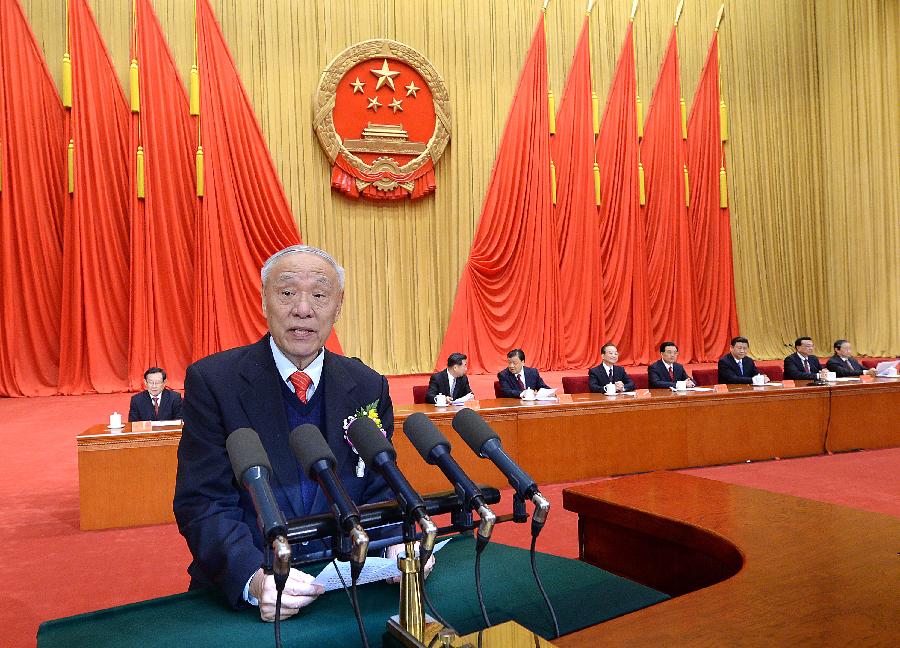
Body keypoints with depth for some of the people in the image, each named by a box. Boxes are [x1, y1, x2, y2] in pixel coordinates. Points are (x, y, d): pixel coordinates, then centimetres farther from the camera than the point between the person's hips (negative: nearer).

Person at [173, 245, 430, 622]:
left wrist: (398, 546, -16)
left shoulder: (369, 388, 2)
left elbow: (380, 490, 5)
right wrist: (255, 578, -27)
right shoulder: (212, 381, -6)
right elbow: (202, 503, -11)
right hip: (241, 596, -1)